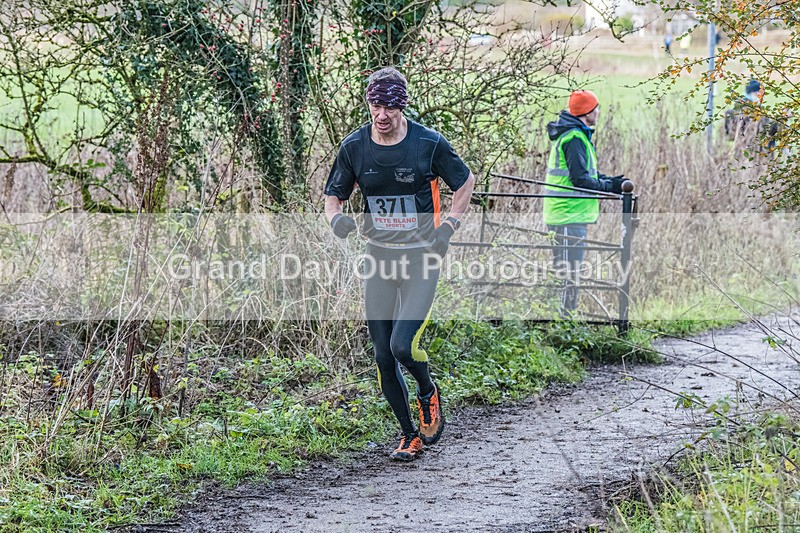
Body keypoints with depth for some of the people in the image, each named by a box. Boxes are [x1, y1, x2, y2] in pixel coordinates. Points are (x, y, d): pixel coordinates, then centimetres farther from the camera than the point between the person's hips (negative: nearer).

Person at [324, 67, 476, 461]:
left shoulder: (428, 143, -9)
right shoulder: (354, 147, -2)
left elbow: (465, 182, 6)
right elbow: (333, 195, 9)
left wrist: (449, 225, -5)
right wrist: (336, 218, -14)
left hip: (421, 257, -3)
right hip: (379, 258, 4)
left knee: (403, 346, -19)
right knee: (383, 356, 3)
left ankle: (428, 393, 15)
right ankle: (410, 434, 21)